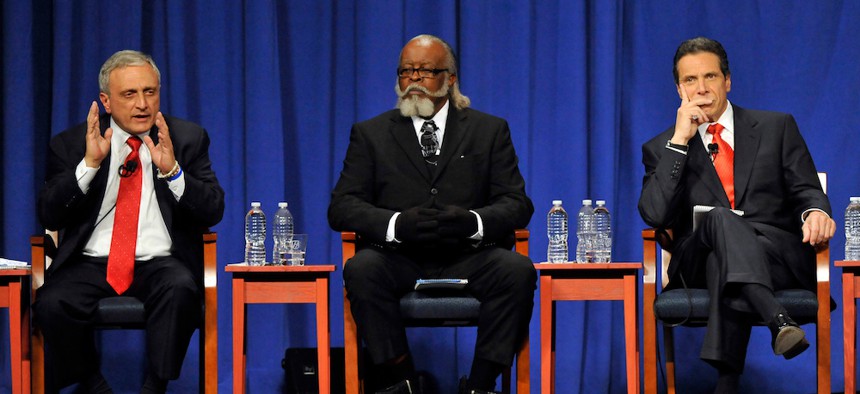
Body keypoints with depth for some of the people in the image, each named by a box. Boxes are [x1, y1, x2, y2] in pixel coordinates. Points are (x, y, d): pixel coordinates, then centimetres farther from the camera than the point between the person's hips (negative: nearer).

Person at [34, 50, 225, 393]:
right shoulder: (70, 144, 7)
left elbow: (213, 211, -1)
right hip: (91, 263, 1)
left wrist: (171, 169, -18)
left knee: (181, 288, -35)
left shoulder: (188, 139, 7)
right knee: (51, 305, -29)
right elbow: (48, 215, -3)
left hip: (160, 263, 0)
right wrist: (89, 164, -15)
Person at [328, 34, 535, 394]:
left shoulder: (490, 131, 13)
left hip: (468, 259, 0)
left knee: (518, 270, -30)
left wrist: (472, 221, -19)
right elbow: (342, 207, 2)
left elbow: (517, 205, 4)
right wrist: (397, 224, -19)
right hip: (399, 260, 0)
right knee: (361, 269, -32)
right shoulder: (370, 134, 13)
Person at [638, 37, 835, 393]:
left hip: (777, 254, 0)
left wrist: (815, 212, -16)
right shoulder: (661, 148, 16)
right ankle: (778, 320, -59)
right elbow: (655, 216, -1)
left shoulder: (777, 127, 19)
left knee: (724, 262, -37)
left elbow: (805, 190, 10)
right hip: (698, 266, 0)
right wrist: (679, 141, -4)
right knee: (720, 217, -37)